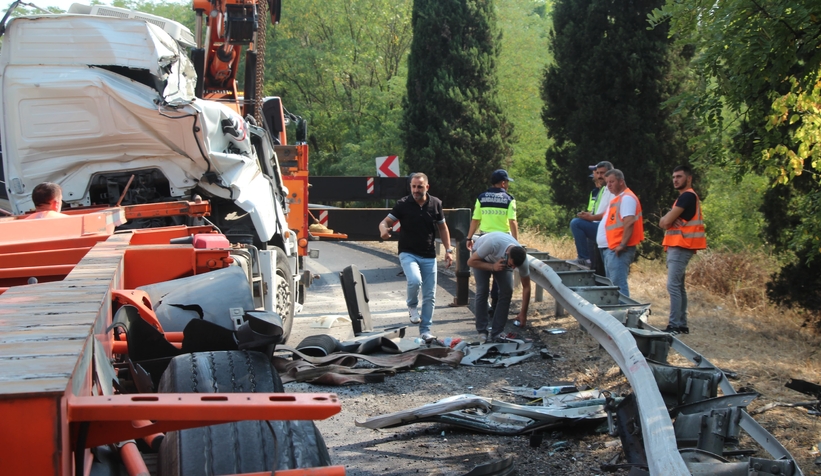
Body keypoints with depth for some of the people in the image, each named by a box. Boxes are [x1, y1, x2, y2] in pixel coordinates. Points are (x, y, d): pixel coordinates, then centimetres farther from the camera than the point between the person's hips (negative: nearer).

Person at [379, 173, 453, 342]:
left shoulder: (435, 204, 0)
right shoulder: (403, 204, -8)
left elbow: (442, 227, 11)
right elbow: (386, 222, -8)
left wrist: (448, 250, 5)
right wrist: (384, 229, -32)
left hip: (429, 256, 3)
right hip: (408, 253, -3)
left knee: (429, 296, 5)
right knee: (415, 280, -30)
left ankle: (425, 330, 18)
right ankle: (412, 306, 1)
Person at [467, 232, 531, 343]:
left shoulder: (522, 259, -32)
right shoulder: (493, 244, -45)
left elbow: (526, 287, -19)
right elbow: (471, 261, -33)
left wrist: (523, 314, -18)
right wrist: (492, 267, -44)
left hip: (502, 260, 3)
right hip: (481, 257, -3)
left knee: (507, 291, -13)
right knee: (482, 290, -17)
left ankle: (496, 334, -5)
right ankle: (482, 332, -6)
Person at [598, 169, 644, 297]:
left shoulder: (626, 198, -11)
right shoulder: (617, 198, 21)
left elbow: (629, 223, -21)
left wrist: (622, 245, -23)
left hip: (617, 250, -11)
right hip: (609, 248, 11)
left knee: (618, 285, -13)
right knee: (612, 285, 14)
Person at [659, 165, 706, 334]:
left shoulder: (687, 196, -12)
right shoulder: (684, 197, 21)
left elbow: (666, 221, -17)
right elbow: (663, 222, 13)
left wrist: (669, 219, 5)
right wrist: (669, 219, -8)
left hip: (680, 248, -11)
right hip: (676, 247, 11)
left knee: (673, 286, -14)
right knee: (678, 286, 11)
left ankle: (674, 325, -16)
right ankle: (682, 324, 15)